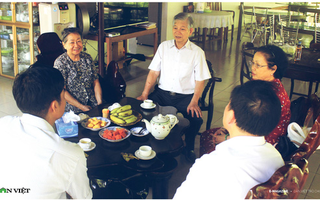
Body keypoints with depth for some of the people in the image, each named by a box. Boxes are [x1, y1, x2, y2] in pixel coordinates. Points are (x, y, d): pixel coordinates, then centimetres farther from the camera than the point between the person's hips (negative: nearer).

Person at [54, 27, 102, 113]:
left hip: (92, 103, 5)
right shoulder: (60, 62, -6)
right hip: (73, 108, -4)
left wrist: (100, 103, -4)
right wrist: (81, 107, -14)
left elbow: (96, 82, 10)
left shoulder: (87, 58, 10)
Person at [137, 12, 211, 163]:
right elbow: (154, 72, 7)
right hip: (162, 92, 3)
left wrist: (194, 102, -15)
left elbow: (200, 80, -2)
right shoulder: (164, 46, 9)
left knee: (196, 119, -28)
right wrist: (145, 94, -5)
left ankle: (188, 148, 3)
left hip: (185, 95, -2)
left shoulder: (197, 52, 0)